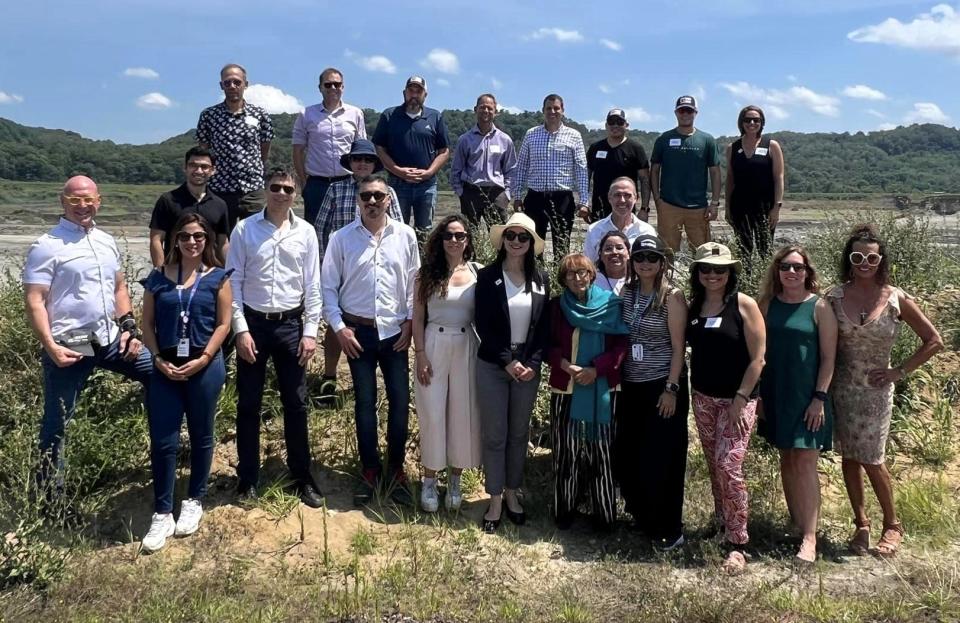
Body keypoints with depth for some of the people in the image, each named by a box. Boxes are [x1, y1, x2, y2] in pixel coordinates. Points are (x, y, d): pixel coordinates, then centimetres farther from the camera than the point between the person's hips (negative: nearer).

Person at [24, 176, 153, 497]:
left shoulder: (107, 242, 10)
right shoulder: (46, 246, -10)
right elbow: (34, 301, -14)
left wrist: (130, 328, 7)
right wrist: (50, 346, -22)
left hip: (111, 339, 6)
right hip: (69, 349, -6)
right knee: (56, 423, 6)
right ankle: (50, 495, 20)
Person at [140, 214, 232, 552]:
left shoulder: (218, 277, 0)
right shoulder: (159, 277, 6)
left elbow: (223, 324, -4)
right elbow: (148, 323, 6)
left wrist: (202, 360, -12)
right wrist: (158, 359, -7)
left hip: (205, 367, -1)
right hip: (165, 368, 2)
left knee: (201, 436, 11)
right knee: (162, 441, 0)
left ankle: (194, 501, 29)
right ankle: (162, 513, 11)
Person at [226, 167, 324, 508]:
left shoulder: (305, 232, 2)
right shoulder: (244, 230, -2)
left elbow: (312, 286, 3)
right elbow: (233, 282, -3)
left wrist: (310, 332, -2)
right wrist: (241, 329, -8)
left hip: (291, 325, 1)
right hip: (253, 324, -1)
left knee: (296, 404, 7)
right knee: (249, 405, 8)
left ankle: (303, 477, 20)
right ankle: (248, 479, 22)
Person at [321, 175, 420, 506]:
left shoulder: (405, 235, -1)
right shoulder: (341, 238, -3)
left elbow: (414, 281, 4)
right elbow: (328, 286, 0)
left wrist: (410, 322, -1)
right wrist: (339, 327, -5)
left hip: (395, 331, 1)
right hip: (358, 331, -1)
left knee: (400, 401, 3)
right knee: (365, 402, 7)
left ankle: (396, 471, 20)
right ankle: (370, 471, 23)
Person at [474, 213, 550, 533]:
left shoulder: (541, 279, 3)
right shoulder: (487, 277, -5)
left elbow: (545, 327, 3)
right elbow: (483, 325, -9)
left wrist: (533, 363, -8)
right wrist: (507, 361, -15)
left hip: (528, 366, 3)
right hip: (493, 366, -2)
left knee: (519, 433, 12)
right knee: (494, 434, 3)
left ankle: (512, 492, 27)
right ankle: (495, 500, 14)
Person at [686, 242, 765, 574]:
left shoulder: (743, 304, -9)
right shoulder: (693, 306, 5)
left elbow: (758, 358, -11)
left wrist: (741, 398, -15)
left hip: (737, 398, -5)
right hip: (703, 397, 5)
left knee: (729, 465, -11)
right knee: (714, 464, 13)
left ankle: (737, 543, -2)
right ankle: (721, 521, 31)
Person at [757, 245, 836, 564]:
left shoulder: (819, 307, -6)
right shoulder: (768, 305, 5)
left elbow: (828, 356, -6)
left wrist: (819, 397, -11)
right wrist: (757, 393, 5)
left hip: (807, 397, -4)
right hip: (775, 395, 4)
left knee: (805, 463, -6)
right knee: (786, 460, 12)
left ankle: (810, 537, -2)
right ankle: (795, 524, 24)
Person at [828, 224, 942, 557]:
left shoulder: (896, 299, -8)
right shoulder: (835, 296, -5)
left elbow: (934, 341, 0)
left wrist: (899, 371, -4)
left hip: (875, 390, -2)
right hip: (841, 388, 2)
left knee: (872, 461, 1)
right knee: (849, 457, 9)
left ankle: (892, 525, 24)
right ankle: (861, 524, 25)